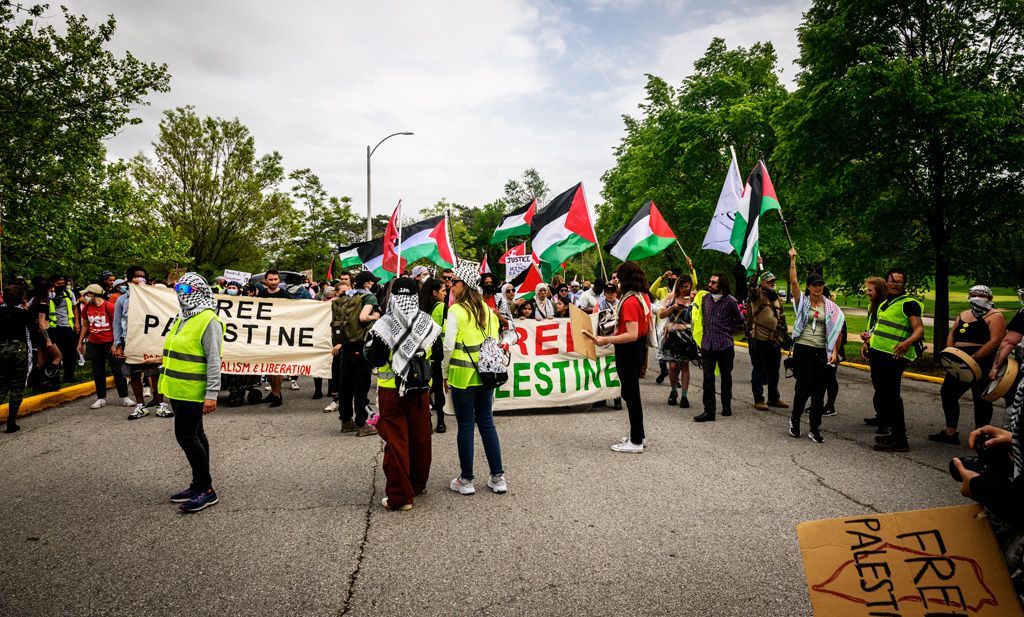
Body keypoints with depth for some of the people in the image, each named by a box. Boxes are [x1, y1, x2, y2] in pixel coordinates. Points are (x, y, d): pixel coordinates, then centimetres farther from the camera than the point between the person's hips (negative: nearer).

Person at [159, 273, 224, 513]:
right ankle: (199, 485, 24)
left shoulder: (208, 320, -15)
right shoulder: (183, 318, 14)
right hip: (179, 390, 9)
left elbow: (213, 360, -20)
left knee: (186, 436, -9)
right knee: (195, 435, 14)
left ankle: (206, 489, 1)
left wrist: (212, 394, -24)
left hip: (193, 392, -9)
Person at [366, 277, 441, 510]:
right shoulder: (429, 324, -2)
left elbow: (376, 360, -9)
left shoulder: (383, 325, -12)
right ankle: (418, 484, 32)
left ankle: (399, 496, 4)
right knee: (420, 439, 16)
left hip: (391, 391, -3)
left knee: (395, 441, 2)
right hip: (421, 390, 3)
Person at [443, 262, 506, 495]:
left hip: (462, 376, -5)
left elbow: (448, 346, -14)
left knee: (465, 426, 3)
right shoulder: (487, 310, 6)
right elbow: (494, 341, 10)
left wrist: (445, 374, -3)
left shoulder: (456, 311, -11)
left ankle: (466, 480, 13)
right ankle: (498, 477, 16)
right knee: (487, 423, 12)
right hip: (486, 374, 5)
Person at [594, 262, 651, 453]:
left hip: (628, 350, -10)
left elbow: (632, 335, -28)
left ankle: (636, 442, 8)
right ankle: (639, 435, 31)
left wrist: (606, 340, -27)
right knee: (632, 392, 19)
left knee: (630, 394, -1)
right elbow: (648, 326, 16)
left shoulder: (629, 302, -22)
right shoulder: (644, 297, 6)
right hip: (639, 347, 10)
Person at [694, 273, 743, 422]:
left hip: (725, 345, -2)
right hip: (707, 344, 2)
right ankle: (709, 410, -3)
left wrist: (728, 331, 6)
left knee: (726, 376, 13)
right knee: (708, 378, -4)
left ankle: (726, 405, 29)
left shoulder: (730, 301, -6)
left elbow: (740, 321, 8)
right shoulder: (705, 298, 6)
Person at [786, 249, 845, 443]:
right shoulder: (802, 300, 2)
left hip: (822, 352, 2)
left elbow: (836, 330, 6)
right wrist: (792, 260, -16)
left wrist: (834, 351, -3)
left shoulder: (830, 307, 7)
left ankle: (815, 429, 12)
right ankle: (795, 419, 22)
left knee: (819, 391, 4)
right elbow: (793, 281, -11)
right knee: (804, 387, -3)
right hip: (803, 349, -2)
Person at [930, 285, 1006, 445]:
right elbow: (951, 336, 15)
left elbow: (995, 341, -16)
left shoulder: (995, 316, -4)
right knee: (947, 393, 9)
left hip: (983, 363, -8)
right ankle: (950, 433, 19)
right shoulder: (963, 315, 18)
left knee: (981, 400, -1)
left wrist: (974, 357, -22)